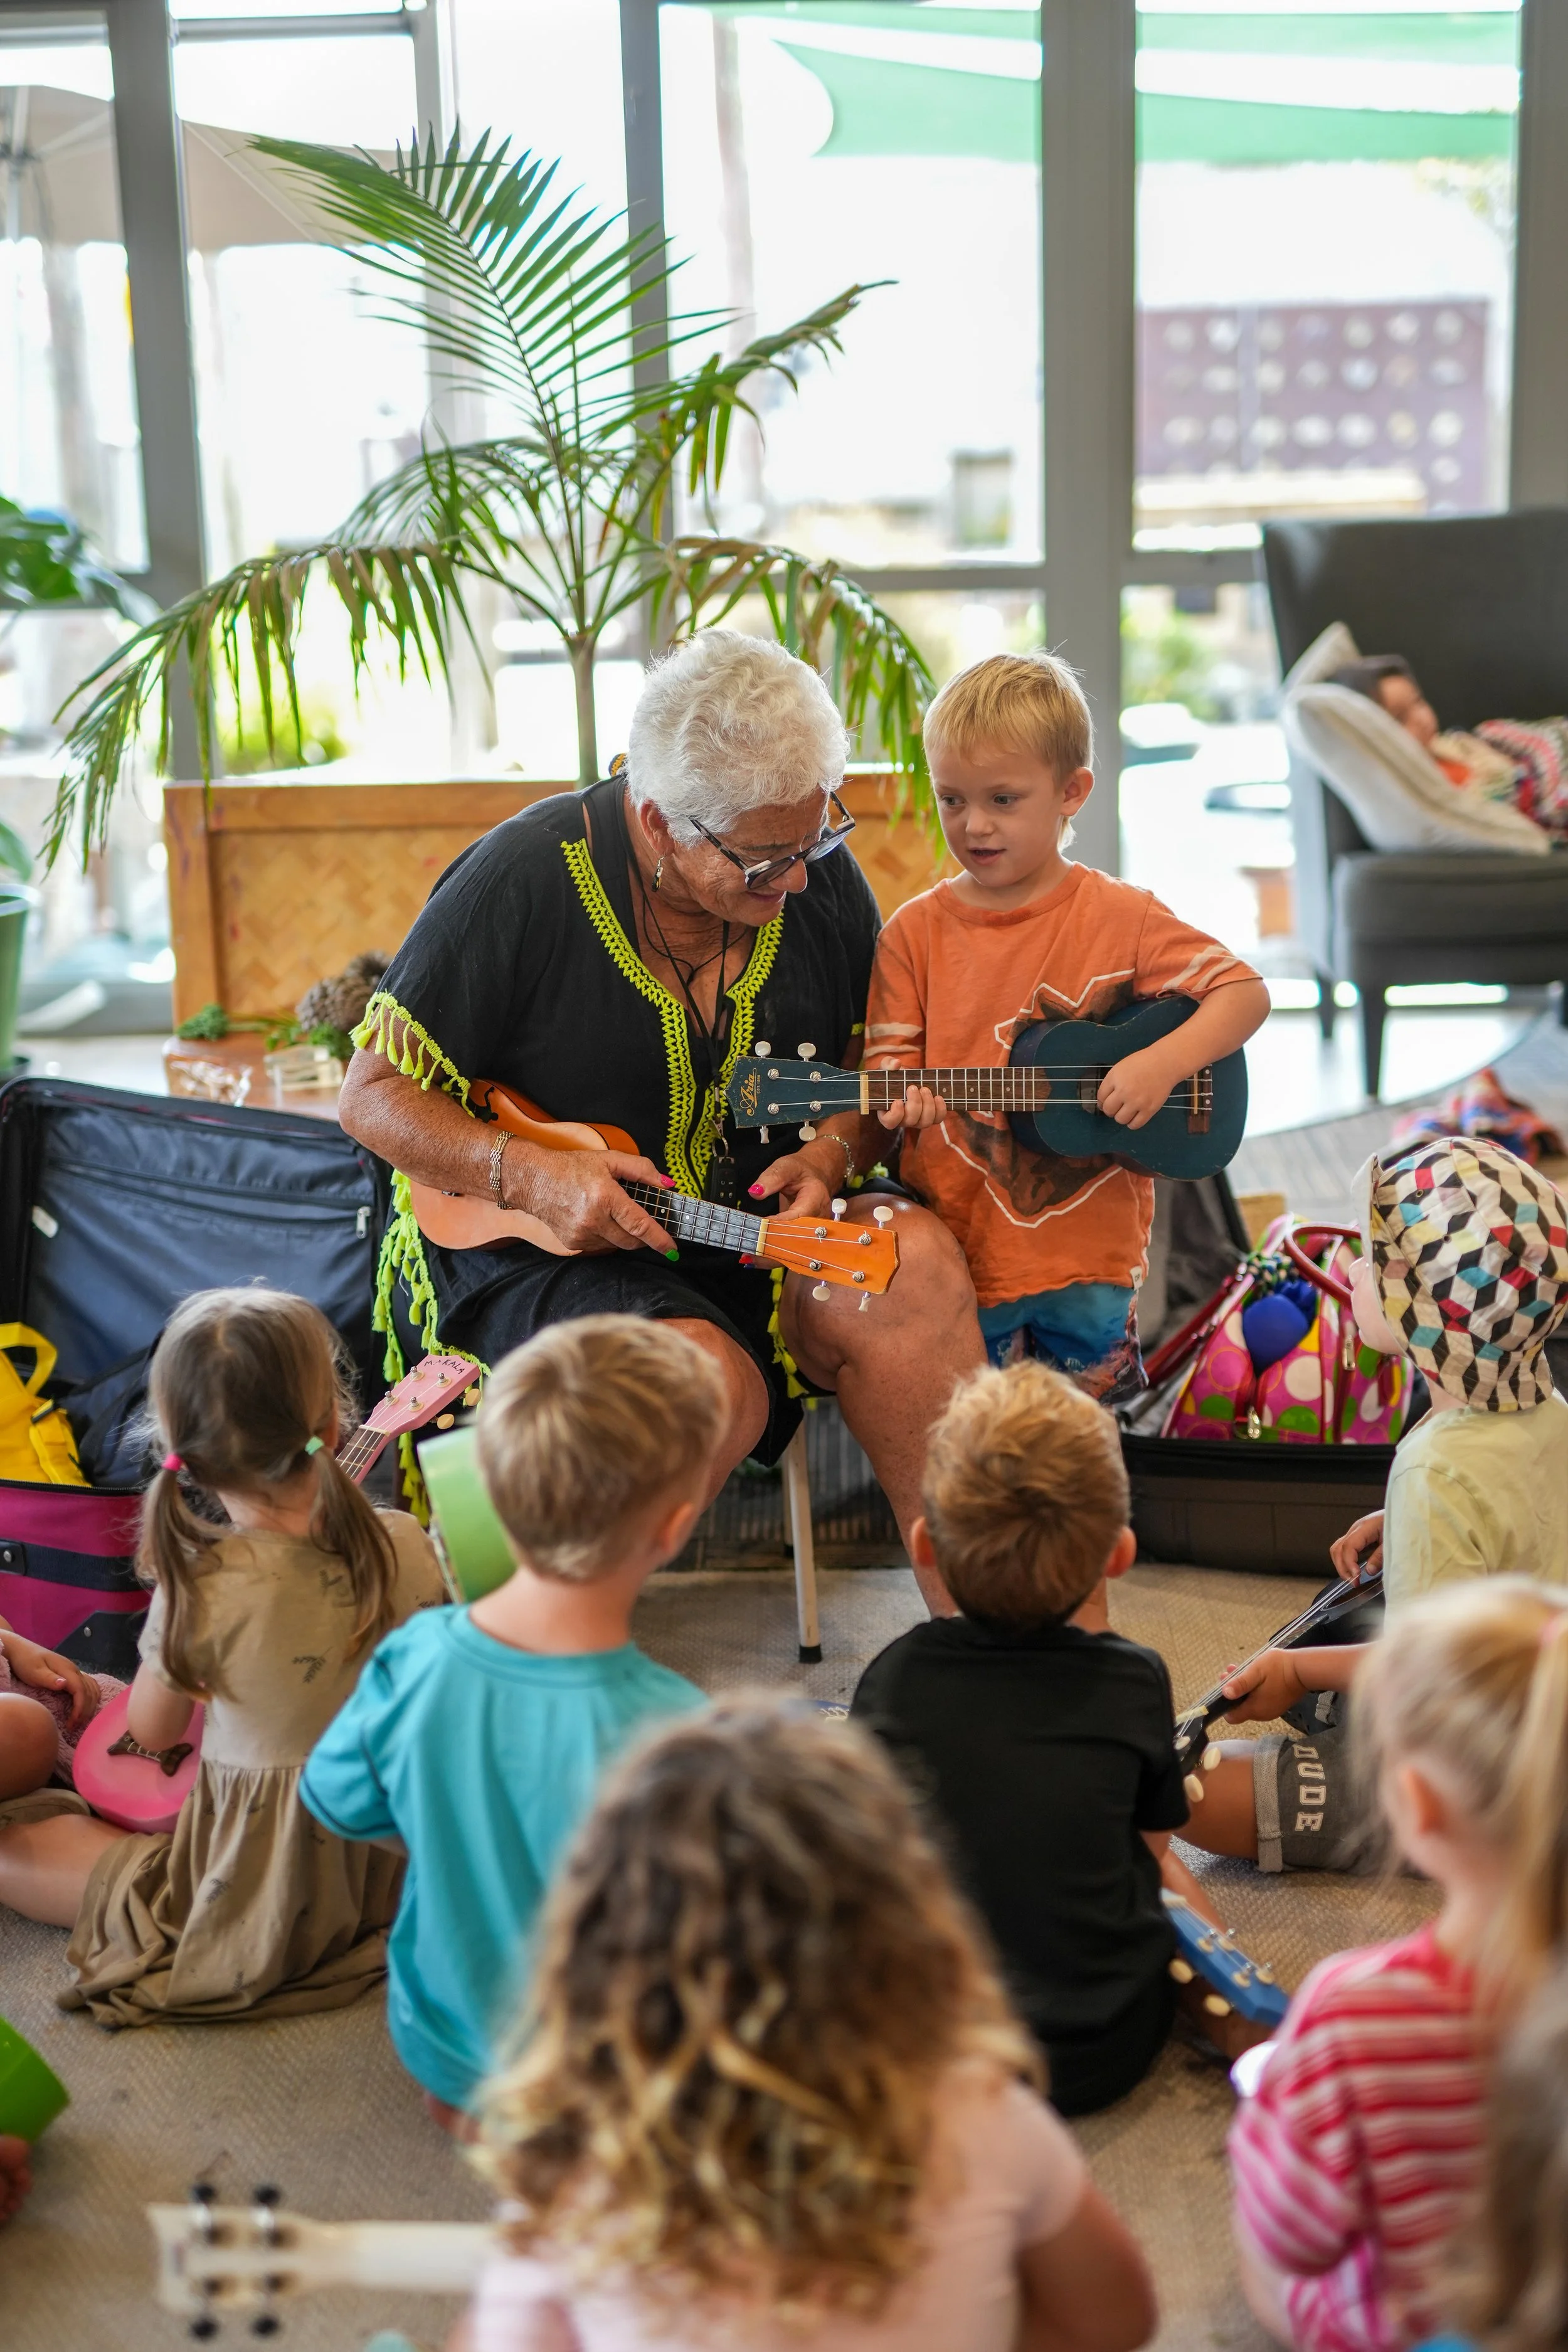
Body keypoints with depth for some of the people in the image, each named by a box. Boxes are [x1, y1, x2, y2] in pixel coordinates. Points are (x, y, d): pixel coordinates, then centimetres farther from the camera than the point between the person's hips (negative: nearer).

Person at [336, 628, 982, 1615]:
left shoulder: (819, 875, 0)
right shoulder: (525, 878, -14)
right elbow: (376, 1095, -8)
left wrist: (833, 1154, -11)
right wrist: (533, 1175, -23)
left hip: (757, 1234, 5)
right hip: (535, 1243, -4)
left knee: (918, 1262, -25)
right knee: (709, 1379, -34)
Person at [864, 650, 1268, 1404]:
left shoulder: (1118, 917, -2)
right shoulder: (915, 932, 0)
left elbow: (1244, 993, -1)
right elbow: (892, 1053, 1)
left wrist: (1162, 1063, -17)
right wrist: (900, 1096, -22)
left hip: (1090, 1245, 0)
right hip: (957, 1245, 0)